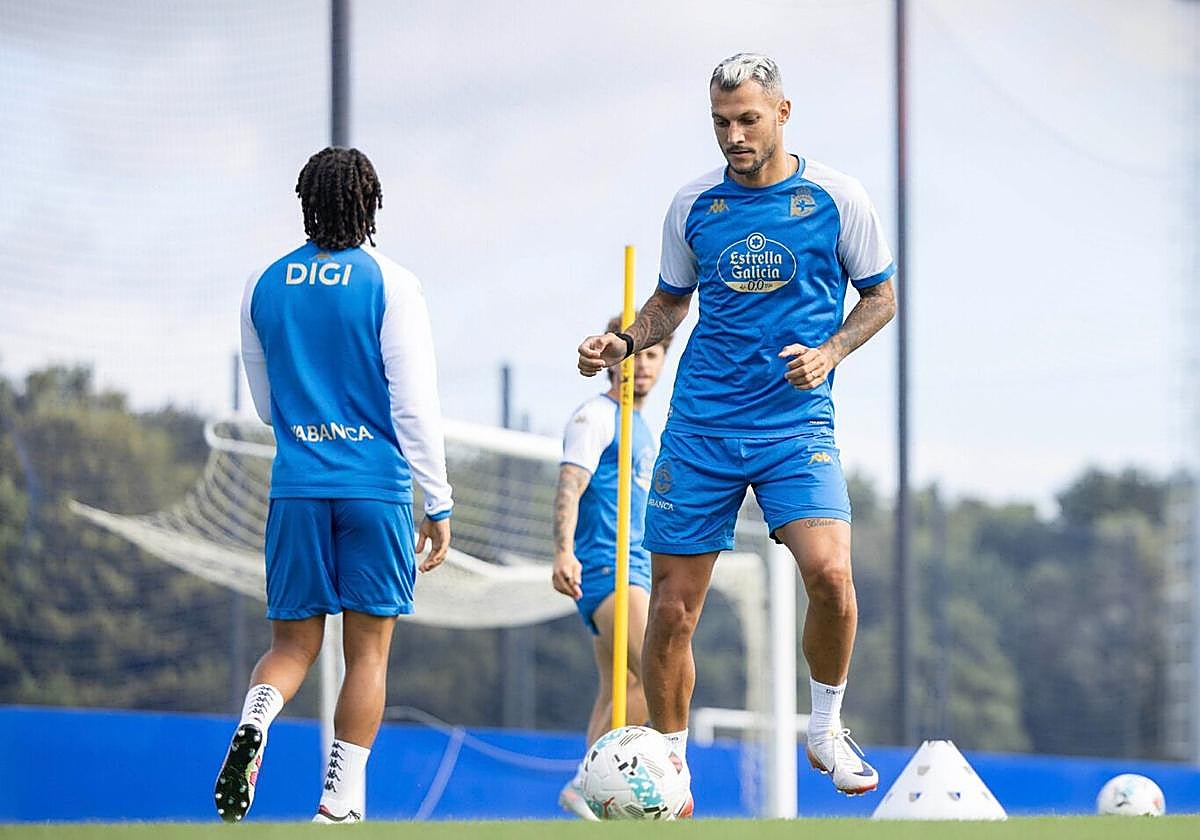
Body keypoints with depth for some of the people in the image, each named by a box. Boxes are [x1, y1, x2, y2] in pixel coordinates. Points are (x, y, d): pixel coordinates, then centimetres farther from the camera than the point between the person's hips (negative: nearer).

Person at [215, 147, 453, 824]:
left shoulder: (264, 286, 8)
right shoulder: (391, 284, -4)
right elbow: (415, 403, -6)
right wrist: (439, 504, -2)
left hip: (295, 487, 3)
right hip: (376, 488, -3)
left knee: (294, 641, 10)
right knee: (369, 649, 4)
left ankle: (255, 722, -22)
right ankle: (341, 804, -1)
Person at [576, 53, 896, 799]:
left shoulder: (836, 198, -1)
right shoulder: (693, 206, 5)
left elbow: (879, 296, 8)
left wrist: (829, 353, -9)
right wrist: (623, 343, -1)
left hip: (797, 422, -2)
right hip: (699, 425, 2)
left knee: (829, 572, -23)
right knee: (672, 608, -1)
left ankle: (827, 729, 1)